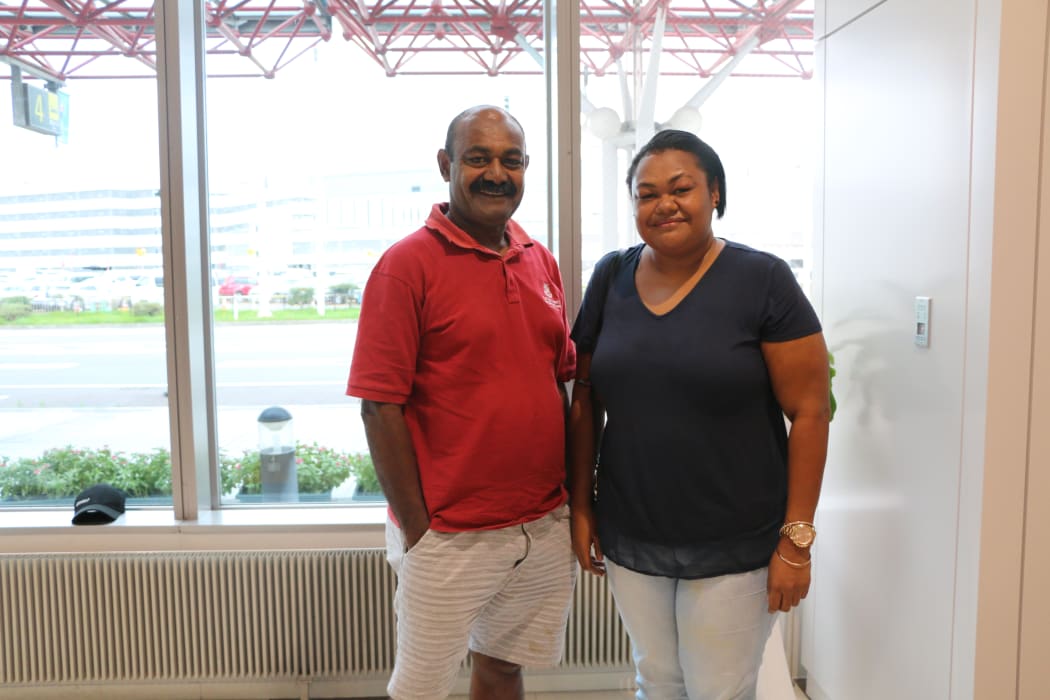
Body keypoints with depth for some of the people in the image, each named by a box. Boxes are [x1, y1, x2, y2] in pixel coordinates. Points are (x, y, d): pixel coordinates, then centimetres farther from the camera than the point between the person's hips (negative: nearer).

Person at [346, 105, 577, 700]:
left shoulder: (542, 262, 7)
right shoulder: (408, 264, -11)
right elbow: (381, 406, -13)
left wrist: (574, 494, 9)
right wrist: (417, 528, -12)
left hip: (546, 527, 5)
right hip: (451, 537, -5)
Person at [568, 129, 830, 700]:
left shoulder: (762, 280, -10)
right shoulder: (611, 277, 1)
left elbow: (809, 413, -10)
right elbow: (585, 401, 6)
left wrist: (796, 539, -11)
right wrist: (581, 506, 5)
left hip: (733, 548, -3)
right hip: (629, 540, 4)